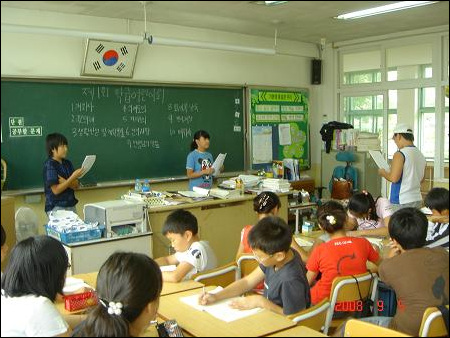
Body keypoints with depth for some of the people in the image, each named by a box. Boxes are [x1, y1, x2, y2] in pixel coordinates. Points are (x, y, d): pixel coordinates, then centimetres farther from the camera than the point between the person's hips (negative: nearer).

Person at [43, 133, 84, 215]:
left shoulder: (67, 163, 7)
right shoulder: (49, 165, -11)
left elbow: (76, 186, 4)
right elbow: (56, 190, -16)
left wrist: (65, 182, -15)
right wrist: (72, 177, -20)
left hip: (71, 205, 6)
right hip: (56, 208, -6)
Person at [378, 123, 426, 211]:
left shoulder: (400, 154, -13)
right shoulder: (421, 155, 10)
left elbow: (394, 178, -19)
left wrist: (383, 173, -1)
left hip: (402, 201, -7)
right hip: (418, 200, 7)